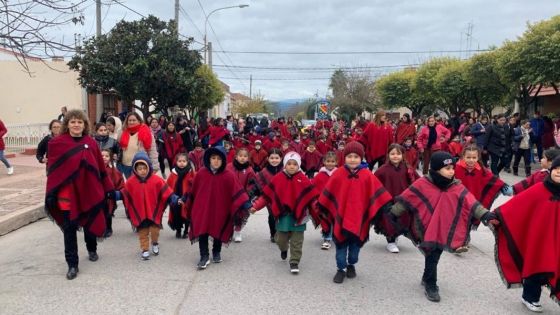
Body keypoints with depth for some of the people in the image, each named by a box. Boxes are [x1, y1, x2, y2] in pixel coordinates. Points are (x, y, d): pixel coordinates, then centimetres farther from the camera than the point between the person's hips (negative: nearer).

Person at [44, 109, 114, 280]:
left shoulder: (91, 143, 2)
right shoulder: (56, 143, -5)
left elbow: (100, 167, 5)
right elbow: (52, 170, -4)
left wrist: (107, 188, 5)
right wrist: (52, 193, -8)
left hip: (90, 190, 2)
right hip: (67, 191, -2)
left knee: (90, 223, 17)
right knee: (69, 228, 1)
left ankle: (92, 250, 41)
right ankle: (72, 264, 9)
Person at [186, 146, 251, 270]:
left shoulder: (228, 176, -10)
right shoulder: (201, 173, -4)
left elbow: (237, 191, -14)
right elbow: (194, 191, 6)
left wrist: (245, 204, -24)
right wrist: (189, 206, 15)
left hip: (220, 210, 0)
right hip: (202, 209, 0)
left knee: (218, 232, 14)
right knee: (202, 232, -4)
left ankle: (216, 253, 36)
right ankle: (204, 256, 7)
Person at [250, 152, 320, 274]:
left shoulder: (303, 179, -7)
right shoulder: (278, 178, -2)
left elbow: (312, 196, -8)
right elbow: (266, 195, 3)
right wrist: (256, 206, -1)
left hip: (298, 216, -2)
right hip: (282, 215, 2)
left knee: (296, 242, 3)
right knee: (280, 240, 14)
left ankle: (294, 263, 17)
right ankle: (284, 249, 47)